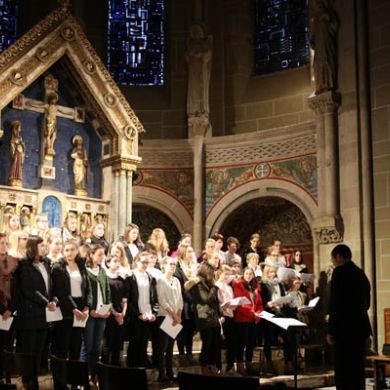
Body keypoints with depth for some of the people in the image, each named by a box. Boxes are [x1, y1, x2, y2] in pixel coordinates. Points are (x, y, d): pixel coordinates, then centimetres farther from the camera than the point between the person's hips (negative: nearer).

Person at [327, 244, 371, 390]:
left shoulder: (340, 271, -10)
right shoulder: (361, 273, 14)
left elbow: (335, 303, -15)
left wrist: (330, 330, -11)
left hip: (345, 329, -8)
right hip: (361, 327, 8)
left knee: (343, 372, -6)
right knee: (357, 368, 12)